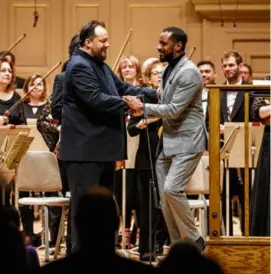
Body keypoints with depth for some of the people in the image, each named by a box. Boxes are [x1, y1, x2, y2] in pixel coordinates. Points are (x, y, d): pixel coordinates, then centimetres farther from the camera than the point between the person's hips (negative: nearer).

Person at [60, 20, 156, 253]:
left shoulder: (101, 66, 18)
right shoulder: (79, 66, -16)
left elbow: (122, 88, 17)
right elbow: (97, 99, -26)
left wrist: (154, 94, 5)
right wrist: (127, 103, -29)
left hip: (103, 147, 11)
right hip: (85, 148, -11)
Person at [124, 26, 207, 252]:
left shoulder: (189, 72, -15)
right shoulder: (169, 69, 14)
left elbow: (175, 109, -20)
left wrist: (143, 107, -15)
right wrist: (144, 110, 4)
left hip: (187, 142, -9)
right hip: (168, 142, 9)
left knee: (172, 189, -21)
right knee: (165, 197, 5)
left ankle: (194, 240, -6)